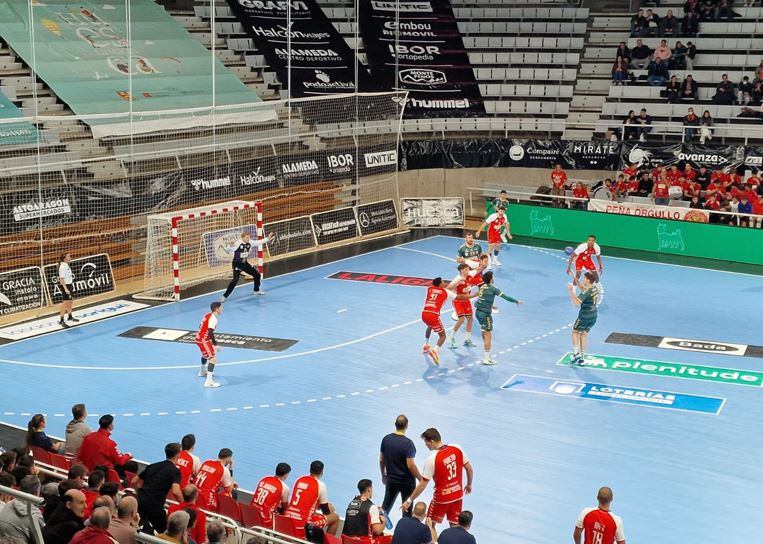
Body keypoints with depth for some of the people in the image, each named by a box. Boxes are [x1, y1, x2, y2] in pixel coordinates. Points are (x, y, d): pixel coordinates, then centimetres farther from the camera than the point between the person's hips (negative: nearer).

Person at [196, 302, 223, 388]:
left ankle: (202, 371, 59)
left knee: (206, 354, 35)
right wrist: (215, 345, -20)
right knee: (213, 359, -14)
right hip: (203, 340, -10)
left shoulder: (208, 314, 8)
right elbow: (210, 333, -26)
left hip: (199, 338, 10)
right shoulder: (213, 318, -20)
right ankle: (209, 381, -24)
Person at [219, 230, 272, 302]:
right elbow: (227, 250, -26)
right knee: (235, 280, -23)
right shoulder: (237, 244, -25)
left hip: (245, 263, 7)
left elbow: (259, 242, 9)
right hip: (237, 264, -7)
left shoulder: (250, 243, -7)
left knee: (257, 275, 13)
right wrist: (230, 246, -47)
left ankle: (256, 290, 38)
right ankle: (224, 296, -17)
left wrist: (268, 239, 3)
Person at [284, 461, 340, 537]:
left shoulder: (299, 480, 11)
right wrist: (330, 508, 27)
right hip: (304, 524, -6)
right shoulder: (320, 485, -5)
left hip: (288, 520, 6)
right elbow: (326, 512, 4)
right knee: (335, 517, 10)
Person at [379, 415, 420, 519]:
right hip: (407, 482, -4)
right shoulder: (408, 443, -22)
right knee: (407, 509, 12)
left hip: (391, 480, 4)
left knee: (386, 506, 21)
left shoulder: (386, 439, -6)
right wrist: (421, 479, -8)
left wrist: (383, 475, 19)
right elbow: (410, 465, -22)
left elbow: (381, 460, 4)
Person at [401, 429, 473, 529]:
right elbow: (469, 469, 0)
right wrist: (469, 484, 18)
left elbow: (422, 485, -16)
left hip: (441, 498, -5)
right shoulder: (457, 449, -9)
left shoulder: (432, 459, -21)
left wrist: (409, 500, -7)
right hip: (458, 495, 5)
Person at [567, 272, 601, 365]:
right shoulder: (595, 288, 4)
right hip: (593, 316, 8)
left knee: (575, 332, 11)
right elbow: (583, 289, 24)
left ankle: (576, 352, 3)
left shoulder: (586, 291, -21)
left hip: (584, 316, -8)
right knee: (584, 334, 16)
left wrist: (571, 291, -26)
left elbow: (576, 302, -30)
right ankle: (582, 356, 17)